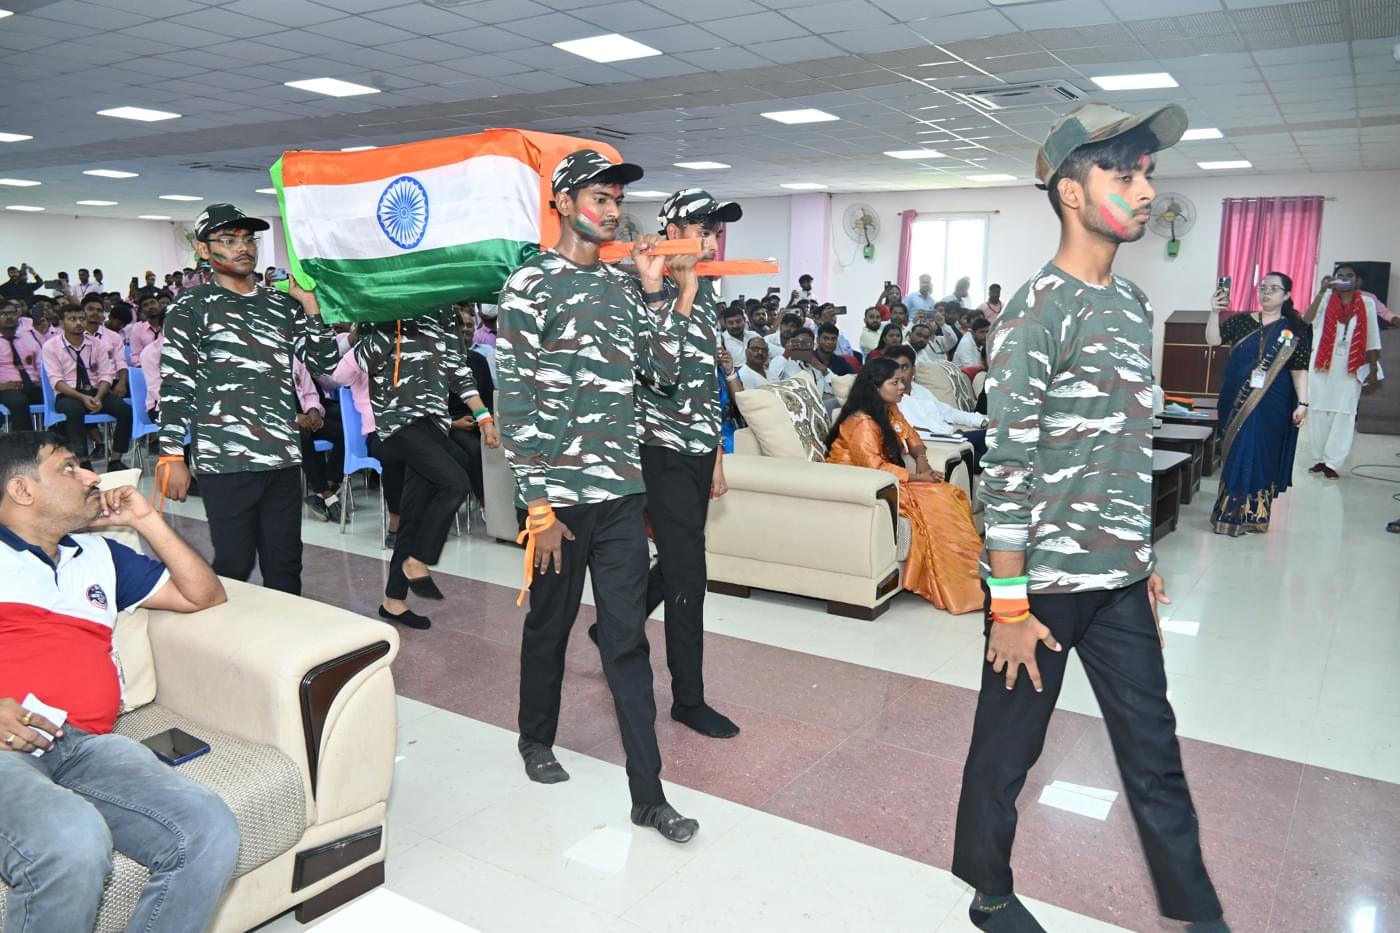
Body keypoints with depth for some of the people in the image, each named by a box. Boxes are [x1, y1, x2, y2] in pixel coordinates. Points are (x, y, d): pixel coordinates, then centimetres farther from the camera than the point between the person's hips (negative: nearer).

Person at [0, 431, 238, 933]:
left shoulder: (99, 554, 29)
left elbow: (204, 595, 31)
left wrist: (146, 520, 21)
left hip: (88, 743, 4)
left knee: (209, 830, -26)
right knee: (74, 842, -38)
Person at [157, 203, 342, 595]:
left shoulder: (282, 304, 14)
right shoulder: (191, 308, 1)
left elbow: (325, 361, 10)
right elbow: (174, 386, -3)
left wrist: (309, 303, 2)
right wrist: (171, 456, -9)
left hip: (283, 456, 4)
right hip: (225, 460, -4)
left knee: (285, 566, 9)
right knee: (234, 566, 1)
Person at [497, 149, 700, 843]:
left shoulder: (625, 285, 12)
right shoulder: (531, 283, -5)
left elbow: (663, 372, 9)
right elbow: (515, 399, -10)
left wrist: (660, 293, 2)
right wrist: (538, 503, -13)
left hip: (622, 492, 4)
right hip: (560, 493, -4)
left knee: (628, 639, 5)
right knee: (549, 624, 14)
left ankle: (648, 794, 10)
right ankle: (536, 738, 40)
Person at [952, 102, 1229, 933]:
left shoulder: (1134, 302, 10)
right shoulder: (1035, 313, -15)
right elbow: (1007, 467, -17)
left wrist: (1144, 556, 18)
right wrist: (1010, 605, -17)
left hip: (1120, 582, 7)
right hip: (1045, 582, -7)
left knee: (1155, 755, 15)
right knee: (1008, 748, 11)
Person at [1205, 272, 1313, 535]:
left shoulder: (1296, 329, 0)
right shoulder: (1241, 321, 6)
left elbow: (1299, 369, -3)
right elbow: (1213, 340, -4)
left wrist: (1302, 403, -10)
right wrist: (1215, 311, -17)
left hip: (1271, 404, -2)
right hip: (1237, 401, 3)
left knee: (1257, 456, -3)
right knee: (1235, 455, 6)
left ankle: (1243, 515, 4)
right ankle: (1234, 511, 17)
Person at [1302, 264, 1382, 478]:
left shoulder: (1367, 303, 3)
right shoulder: (1326, 300, 0)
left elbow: (1372, 340, 5)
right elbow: (1306, 320, -19)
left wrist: (1373, 371, 2)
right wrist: (1322, 291, -21)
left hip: (1351, 369, 0)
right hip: (1322, 365, 0)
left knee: (1344, 416, -3)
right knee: (1319, 413, 5)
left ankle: (1331, 463, 1)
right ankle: (1320, 459, 17)